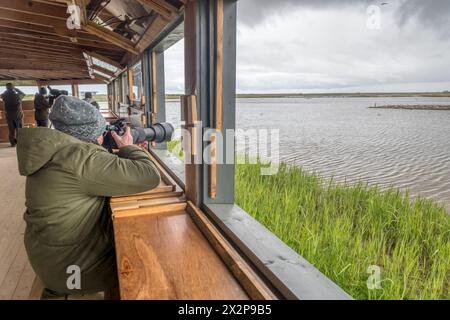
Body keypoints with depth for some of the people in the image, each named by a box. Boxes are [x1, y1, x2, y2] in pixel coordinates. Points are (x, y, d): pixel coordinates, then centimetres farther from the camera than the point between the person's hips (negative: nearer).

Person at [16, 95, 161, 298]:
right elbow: (149, 177, -29)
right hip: (74, 267, -8)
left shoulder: (56, 151, 2)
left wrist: (124, 152, 5)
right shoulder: (80, 156, -27)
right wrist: (129, 148, -11)